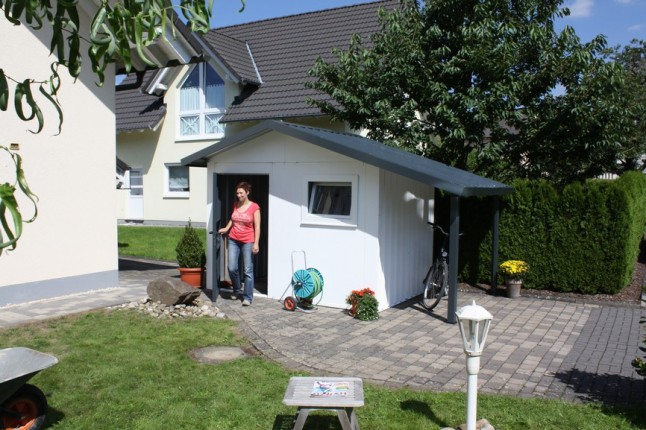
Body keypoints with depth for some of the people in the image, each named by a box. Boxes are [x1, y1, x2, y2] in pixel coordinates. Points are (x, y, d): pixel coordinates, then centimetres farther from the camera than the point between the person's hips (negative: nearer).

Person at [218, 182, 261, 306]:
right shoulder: (235, 205, 7)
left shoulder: (254, 207, -8)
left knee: (248, 270, -2)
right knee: (231, 268, 0)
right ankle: (236, 290, 24)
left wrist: (256, 243, -14)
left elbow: (257, 226, -9)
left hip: (248, 242, -4)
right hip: (233, 240, 4)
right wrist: (226, 228, 10)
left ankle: (248, 297, 5)